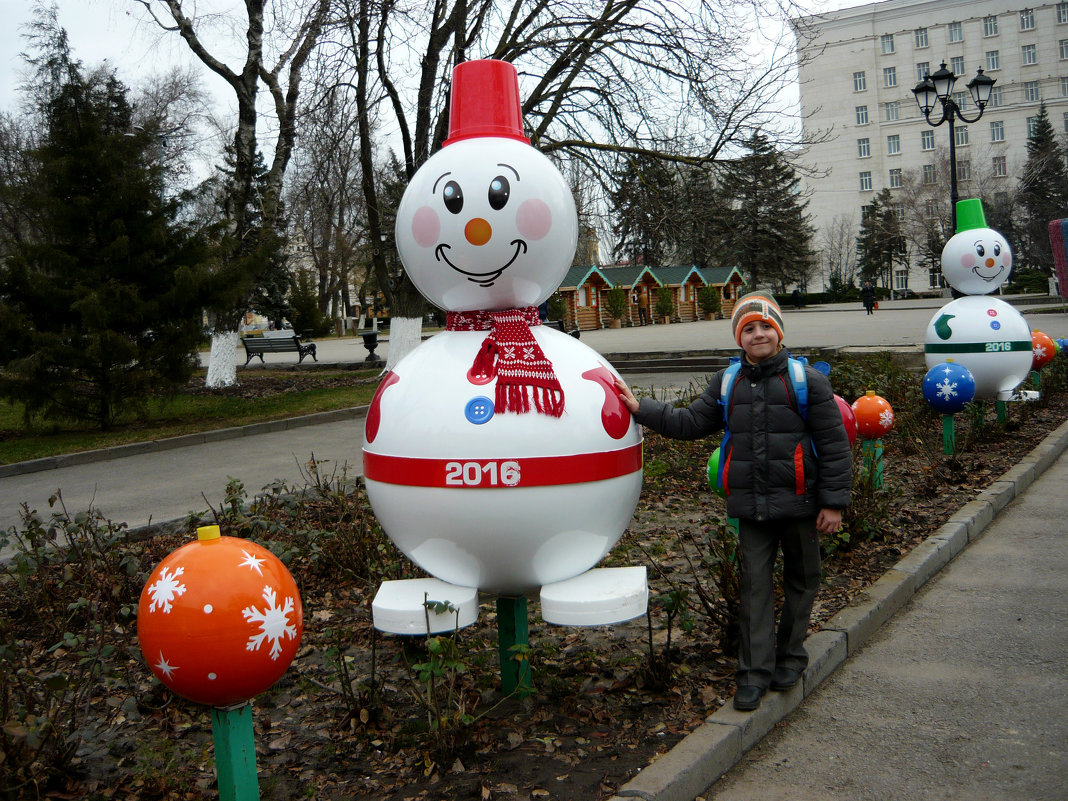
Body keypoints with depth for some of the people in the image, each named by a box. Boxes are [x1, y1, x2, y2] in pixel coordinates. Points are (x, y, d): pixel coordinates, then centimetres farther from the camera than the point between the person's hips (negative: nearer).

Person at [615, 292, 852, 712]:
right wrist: (641, 408, 0)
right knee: (755, 583, 3)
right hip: (749, 505, 2)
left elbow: (834, 445, -5)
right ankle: (756, 670, 9)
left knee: (801, 578, 13)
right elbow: (689, 422, 10)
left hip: (797, 502, -2)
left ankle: (791, 654, 31)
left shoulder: (807, 380, -5)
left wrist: (833, 502, -8)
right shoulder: (727, 383, 7)